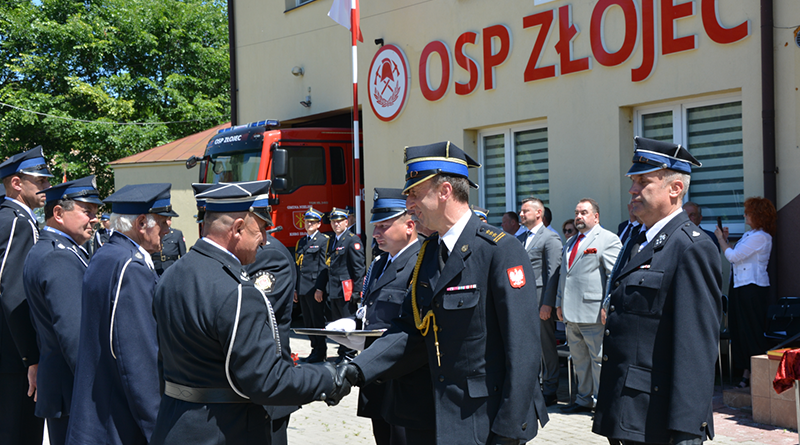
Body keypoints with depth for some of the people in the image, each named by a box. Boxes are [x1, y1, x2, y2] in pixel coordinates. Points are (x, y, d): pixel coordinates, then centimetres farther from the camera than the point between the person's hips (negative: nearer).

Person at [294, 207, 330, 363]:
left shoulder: (324, 240, -4)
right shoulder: (301, 242, 18)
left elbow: (324, 266, -10)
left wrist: (320, 289, -16)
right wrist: (295, 289, 15)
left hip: (315, 289, -7)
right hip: (303, 290, 7)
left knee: (318, 321, -2)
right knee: (308, 323, 10)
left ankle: (321, 353, 5)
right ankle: (315, 350, 18)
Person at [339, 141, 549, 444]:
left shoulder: (501, 251, -16)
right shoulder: (429, 252, 9)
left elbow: (523, 348, -18)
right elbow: (411, 327, 9)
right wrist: (360, 368, -6)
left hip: (490, 419, -7)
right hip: (447, 415, 7)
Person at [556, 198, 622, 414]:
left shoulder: (608, 240, -3)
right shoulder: (571, 242, 21)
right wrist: (559, 303, 19)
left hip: (593, 312, -8)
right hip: (571, 313, 8)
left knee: (599, 359, -2)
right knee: (579, 359, 13)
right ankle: (584, 399, 22)